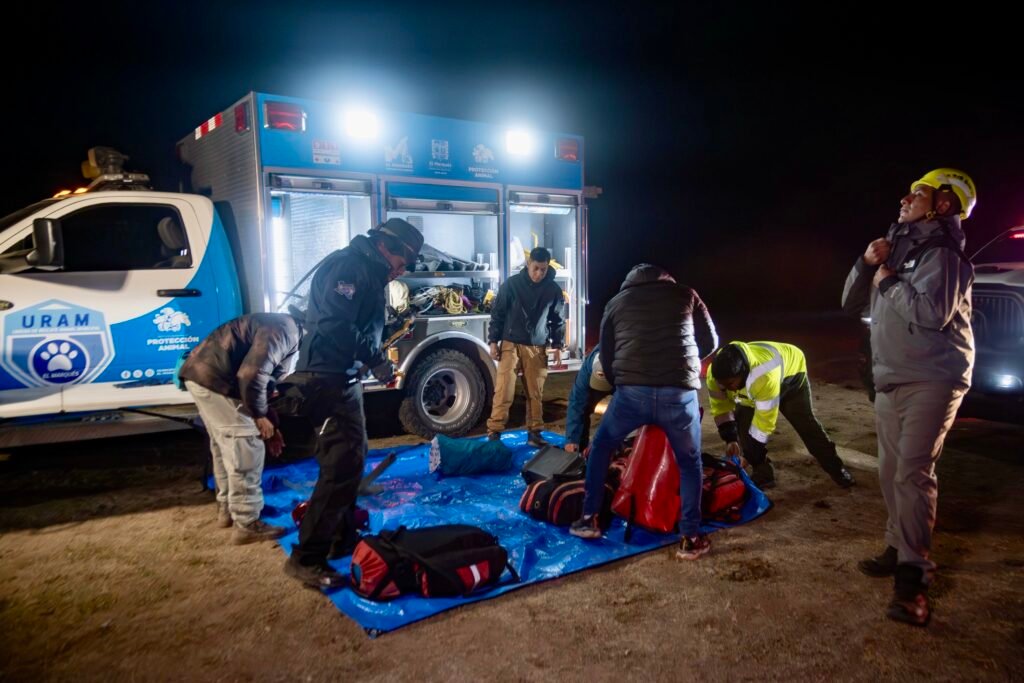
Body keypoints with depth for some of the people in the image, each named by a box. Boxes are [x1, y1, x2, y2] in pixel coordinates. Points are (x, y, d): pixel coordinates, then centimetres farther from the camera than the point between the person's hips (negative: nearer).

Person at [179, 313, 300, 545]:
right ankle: (247, 524, 2)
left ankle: (227, 508, 33)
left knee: (225, 446, 21)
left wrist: (269, 425, 23)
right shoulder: (284, 330, -16)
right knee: (245, 450, -5)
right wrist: (260, 415, -13)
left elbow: (262, 376, 23)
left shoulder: (280, 329, 17)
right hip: (214, 378, -11)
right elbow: (251, 375, -26)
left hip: (203, 373, 11)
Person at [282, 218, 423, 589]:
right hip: (329, 379, -11)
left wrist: (376, 357, 3)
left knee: (353, 455, 23)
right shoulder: (348, 266, -16)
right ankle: (306, 558, -5)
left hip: (343, 379, 11)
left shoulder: (368, 272, 17)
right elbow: (336, 327, -27)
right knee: (342, 464, -12)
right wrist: (376, 361, -19)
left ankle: (341, 529, 42)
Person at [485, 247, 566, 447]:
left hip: (537, 347, 2)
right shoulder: (511, 284, -4)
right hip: (510, 344, -2)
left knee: (536, 393, 5)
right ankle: (494, 431, 0)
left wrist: (557, 346, 6)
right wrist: (493, 341, -1)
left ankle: (534, 433, 15)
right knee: (504, 389, -6)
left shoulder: (553, 289, 1)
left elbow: (557, 320, 10)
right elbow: (497, 313, 1)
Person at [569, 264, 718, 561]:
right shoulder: (686, 295, 17)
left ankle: (589, 519, 28)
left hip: (632, 392, 0)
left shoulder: (616, 302, 20)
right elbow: (710, 342, 22)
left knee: (601, 446, 25)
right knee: (690, 463, 22)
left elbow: (606, 355, 21)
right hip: (679, 393, 0)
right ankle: (690, 538, 21)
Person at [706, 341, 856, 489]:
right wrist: (731, 439, -31)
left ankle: (837, 470, 18)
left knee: (806, 425, -1)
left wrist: (750, 455, -34)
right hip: (750, 384, 5)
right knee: (742, 425, -10)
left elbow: (765, 421, -41)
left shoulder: (765, 377, -50)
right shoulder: (715, 374, -34)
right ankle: (763, 474, 3)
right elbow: (721, 409, -19)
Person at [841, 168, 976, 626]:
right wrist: (867, 263, -1)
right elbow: (852, 303, 16)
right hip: (890, 381, 9)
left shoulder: (941, 253, -10)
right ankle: (899, 549, 23)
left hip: (931, 380, -8)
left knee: (913, 472, -16)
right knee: (891, 471, 12)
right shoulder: (899, 250, 16)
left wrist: (889, 280, -13)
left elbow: (932, 312, -27)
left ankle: (912, 576, -15)